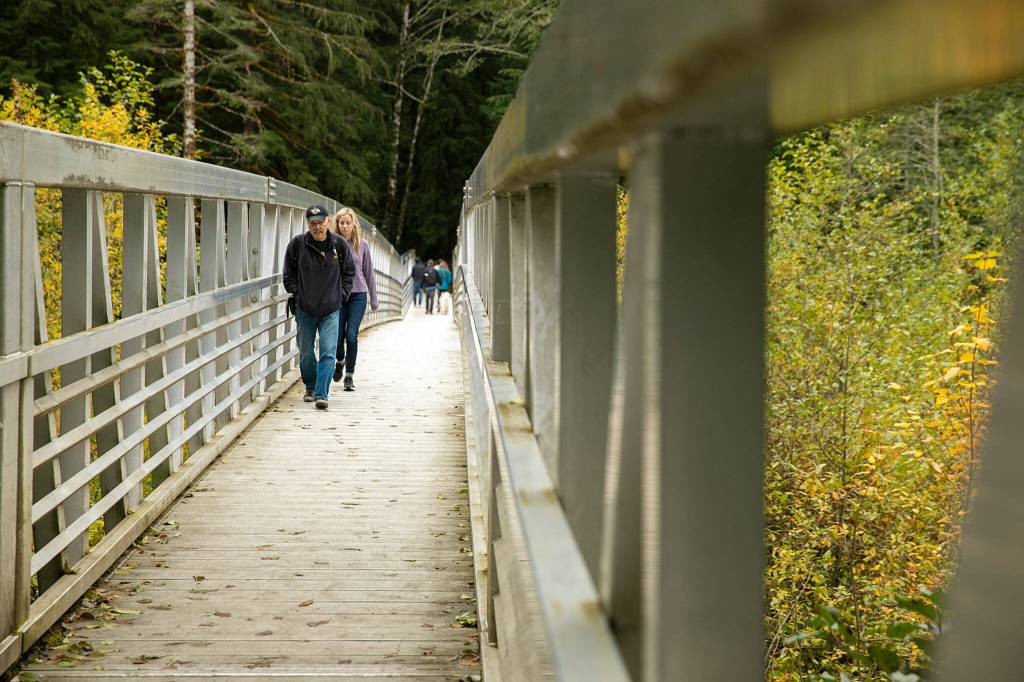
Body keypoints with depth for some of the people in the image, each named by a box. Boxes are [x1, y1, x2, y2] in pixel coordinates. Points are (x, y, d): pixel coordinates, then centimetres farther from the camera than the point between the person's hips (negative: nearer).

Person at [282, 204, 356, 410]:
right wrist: (296, 294, 0)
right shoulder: (297, 244, -5)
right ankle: (310, 388, 32)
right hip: (304, 310, 1)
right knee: (305, 353, 11)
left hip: (331, 310, -1)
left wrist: (341, 295, 2)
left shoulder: (340, 245, -3)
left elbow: (349, 272, 10)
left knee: (328, 353, -11)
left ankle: (321, 394, -12)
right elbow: (289, 274, 7)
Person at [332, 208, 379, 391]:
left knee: (351, 335, -6)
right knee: (338, 336, 1)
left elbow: (369, 273, 9)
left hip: (358, 295, 0)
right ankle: (340, 361, 33)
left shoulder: (362, 245, 3)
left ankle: (349, 375, 3)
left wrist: (374, 299, 11)